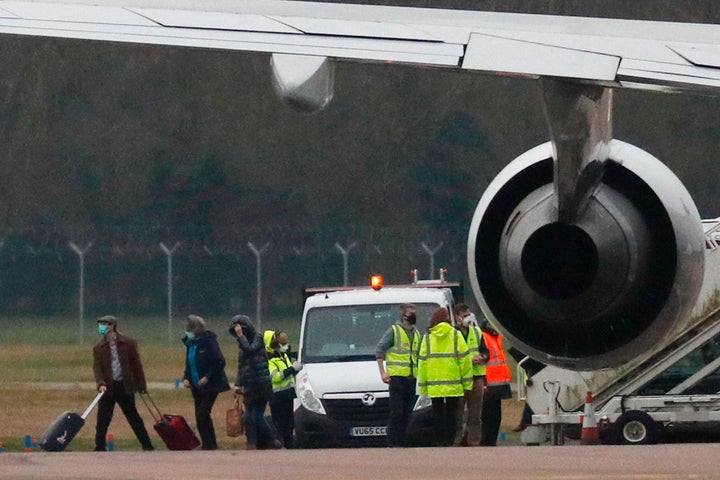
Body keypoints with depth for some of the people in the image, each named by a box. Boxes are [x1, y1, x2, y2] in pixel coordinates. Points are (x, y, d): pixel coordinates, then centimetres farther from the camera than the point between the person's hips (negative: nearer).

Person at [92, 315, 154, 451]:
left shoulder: (128, 343, -1)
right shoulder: (98, 347, 4)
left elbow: (136, 364, 2)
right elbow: (97, 367, -3)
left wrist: (141, 384, 1)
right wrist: (100, 384, -20)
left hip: (125, 386, -2)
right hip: (107, 387, 2)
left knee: (133, 417, 4)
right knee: (102, 419, -1)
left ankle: (147, 445, 12)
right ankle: (100, 448, 5)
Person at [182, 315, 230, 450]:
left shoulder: (209, 341, -13)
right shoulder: (190, 343, 10)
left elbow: (220, 362, -16)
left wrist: (207, 377, -21)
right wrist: (186, 378, 3)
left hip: (210, 385, -8)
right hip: (196, 387, 8)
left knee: (202, 415, -14)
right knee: (200, 417, 7)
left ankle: (209, 445, -8)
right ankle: (207, 445, 14)